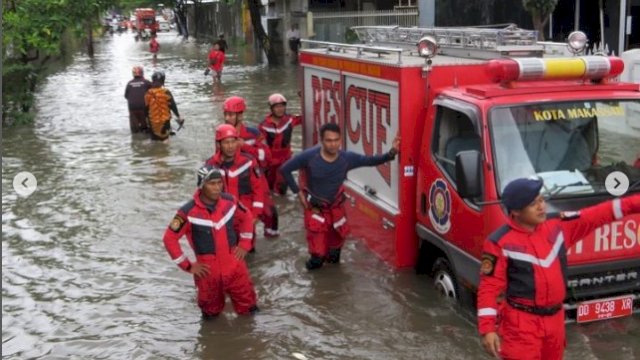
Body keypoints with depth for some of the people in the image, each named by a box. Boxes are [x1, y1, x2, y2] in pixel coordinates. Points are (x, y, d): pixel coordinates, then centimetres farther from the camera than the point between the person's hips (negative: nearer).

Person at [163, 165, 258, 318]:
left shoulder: (229, 201, -7)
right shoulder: (189, 212, -19)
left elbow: (247, 217, 13)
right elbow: (169, 238, -12)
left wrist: (244, 245, 7)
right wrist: (188, 265, -9)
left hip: (234, 265, 3)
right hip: (208, 271, -3)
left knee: (249, 310, 12)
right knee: (211, 313, 18)